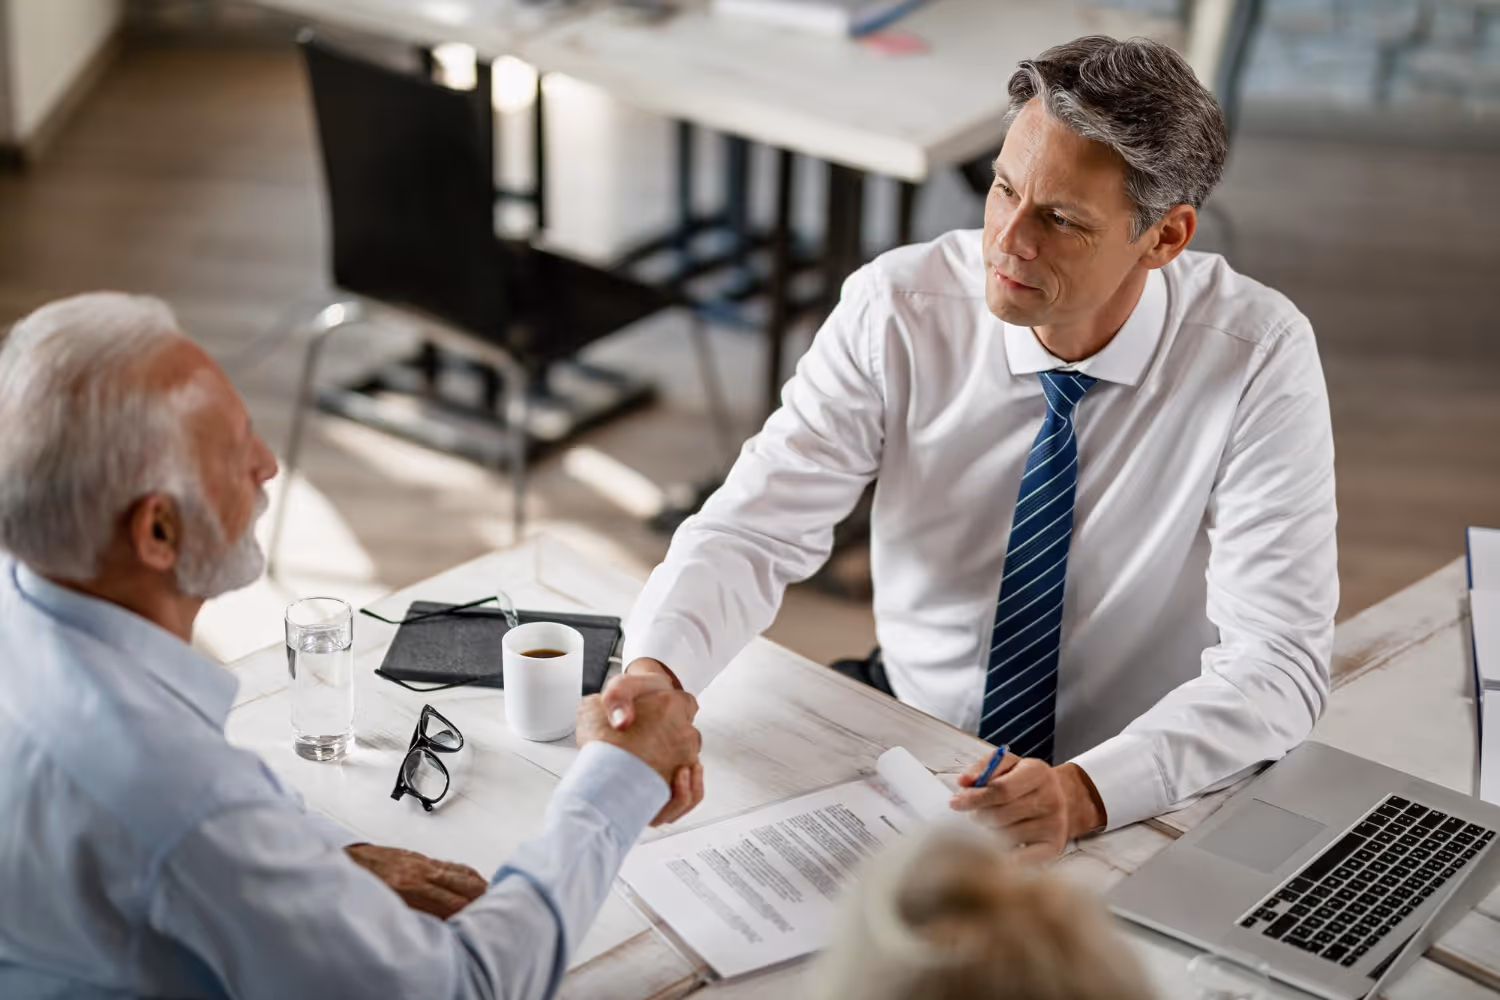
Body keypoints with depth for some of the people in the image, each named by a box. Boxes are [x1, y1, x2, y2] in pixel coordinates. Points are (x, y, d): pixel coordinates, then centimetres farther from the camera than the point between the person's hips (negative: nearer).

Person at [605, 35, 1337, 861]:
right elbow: (753, 528, -15)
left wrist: (1086, 792, -38)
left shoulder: (1258, 355, -17)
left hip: (1138, 802, -3)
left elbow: (1277, 665, -21)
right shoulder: (898, 307, -12)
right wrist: (656, 669, -36)